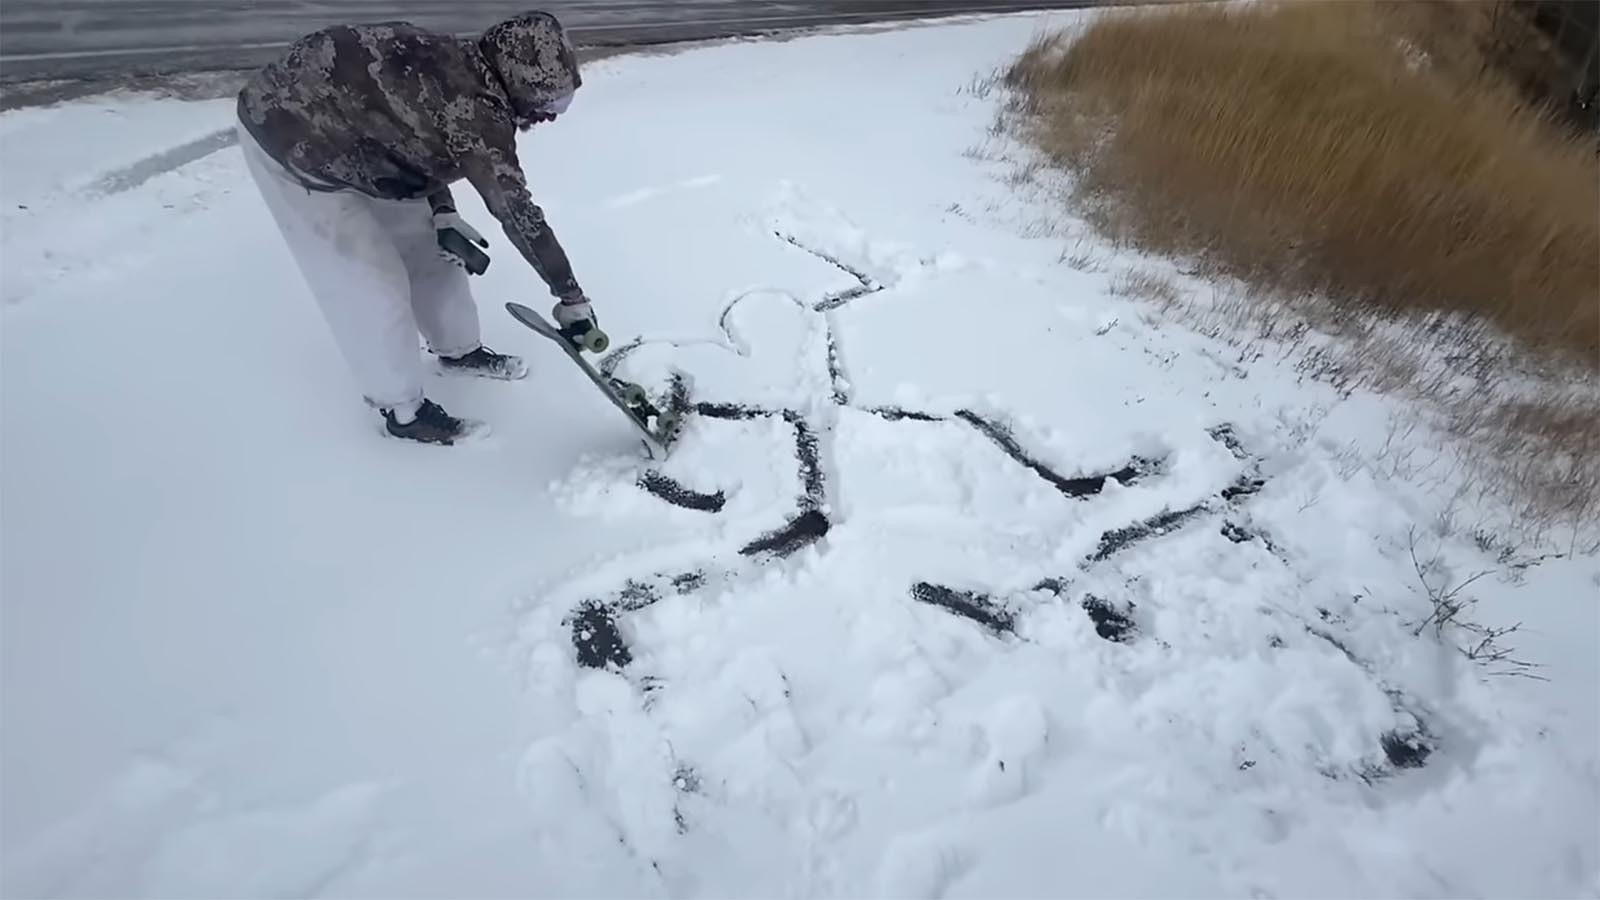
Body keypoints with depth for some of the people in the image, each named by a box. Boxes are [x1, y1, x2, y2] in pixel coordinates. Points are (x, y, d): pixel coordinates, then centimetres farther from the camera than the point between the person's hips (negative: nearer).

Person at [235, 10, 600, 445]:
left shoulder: (459, 66, -6)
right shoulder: (476, 111, -32)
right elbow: (517, 212, -30)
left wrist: (441, 213, -7)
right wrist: (572, 296, -24)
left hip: (341, 124, 9)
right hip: (292, 141, -9)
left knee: (426, 245, 14)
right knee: (371, 285, -4)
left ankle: (459, 350, 34)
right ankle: (401, 410, 13)